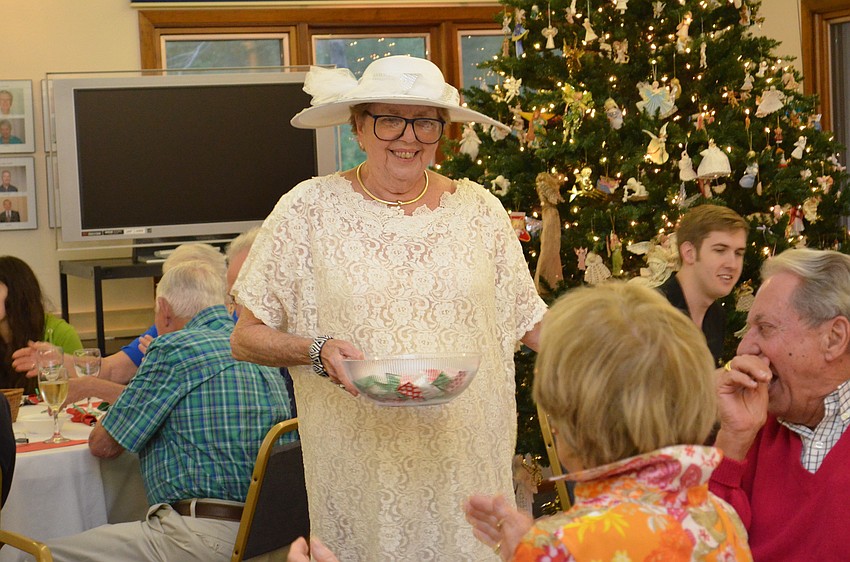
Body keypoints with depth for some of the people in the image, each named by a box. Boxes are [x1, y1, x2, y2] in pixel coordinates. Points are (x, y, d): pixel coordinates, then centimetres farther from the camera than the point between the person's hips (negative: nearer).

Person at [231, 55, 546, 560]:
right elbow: (246, 338, -1)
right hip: (360, 466, -2)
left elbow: (532, 323, 12)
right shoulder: (311, 209, -2)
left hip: (468, 457, 2)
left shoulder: (479, 208, 6)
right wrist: (318, 352, -18)